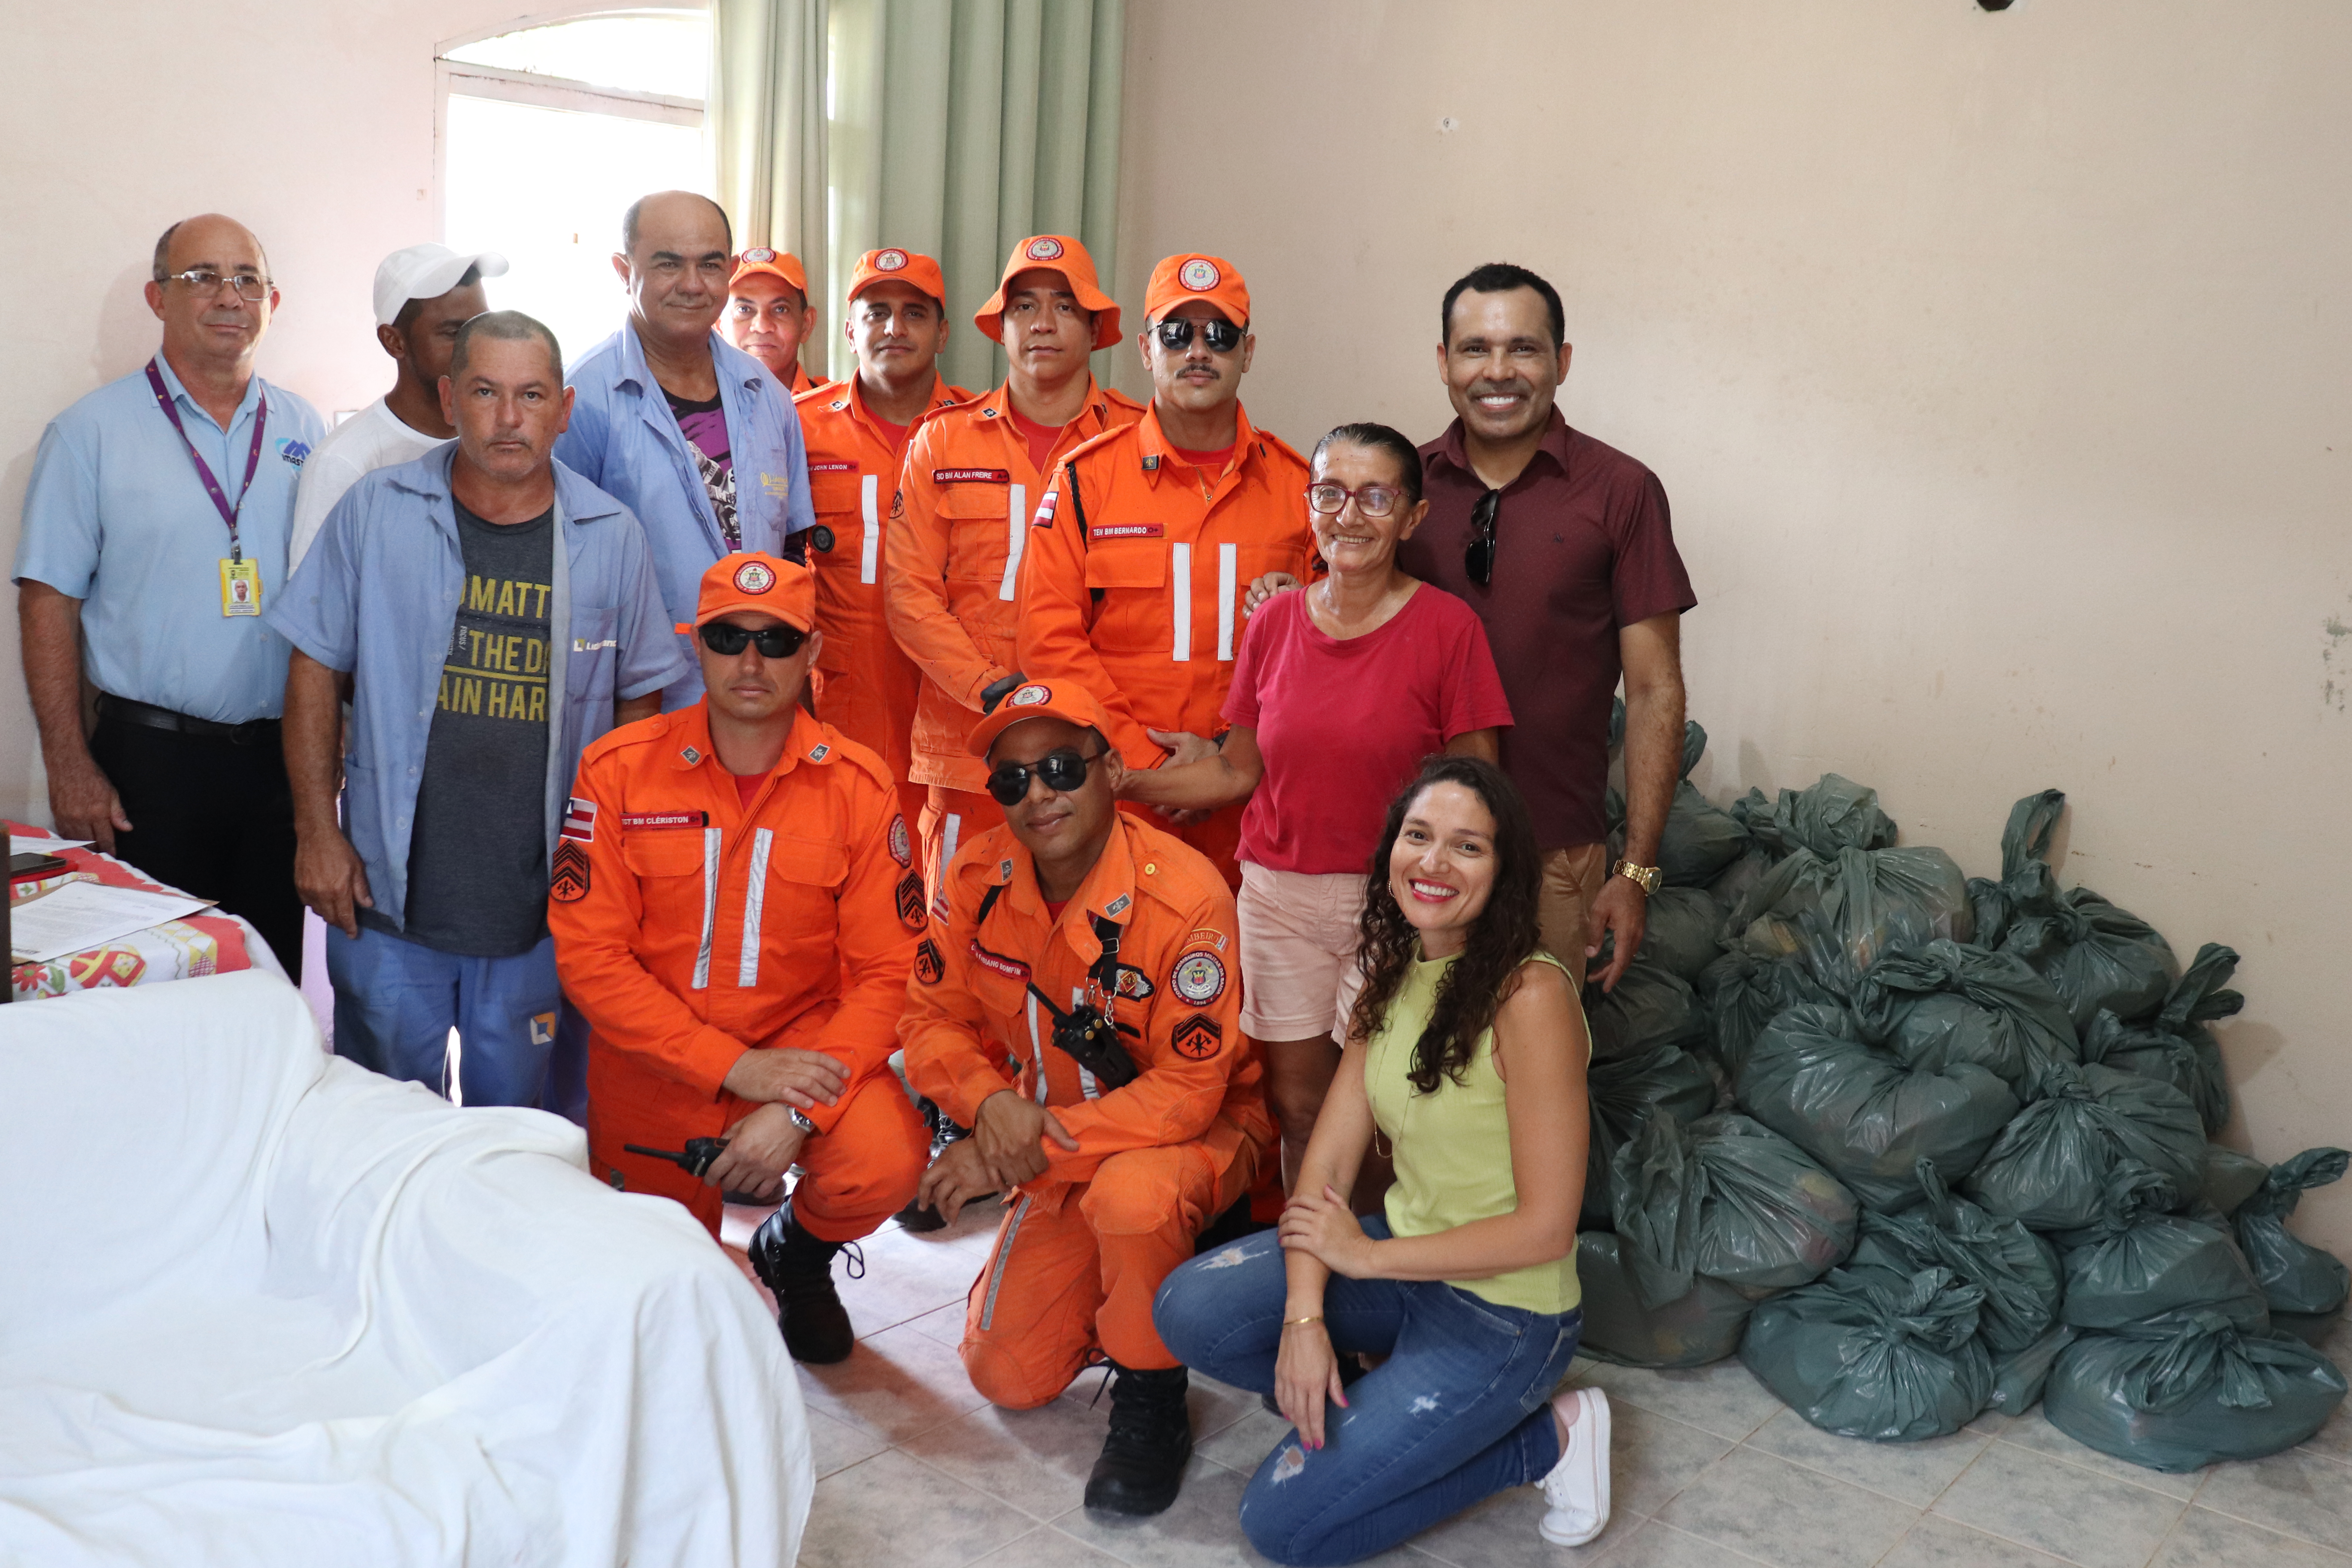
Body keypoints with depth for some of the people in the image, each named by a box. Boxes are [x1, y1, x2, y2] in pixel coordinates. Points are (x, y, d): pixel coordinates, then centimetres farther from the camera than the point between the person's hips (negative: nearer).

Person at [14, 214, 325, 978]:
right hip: (151, 758, -3)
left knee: (273, 972, 10)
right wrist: (68, 768, -10)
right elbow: (49, 602, -3)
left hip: (282, 753, 3)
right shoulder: (91, 432, 0)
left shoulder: (303, 431, 9)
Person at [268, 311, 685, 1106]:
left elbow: (638, 701, 8)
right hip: (387, 897, 0)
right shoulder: (375, 511, -1)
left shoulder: (611, 537, 1)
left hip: (541, 909, 1)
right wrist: (317, 831, -2)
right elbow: (317, 673, 3)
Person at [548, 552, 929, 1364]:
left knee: (885, 1163, -28)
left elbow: (887, 972, -11)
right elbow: (589, 954, -12)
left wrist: (798, 1110, -24)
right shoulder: (620, 770, -10)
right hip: (655, 1059, 1)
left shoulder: (857, 786, -10)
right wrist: (734, 1066, -20)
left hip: (805, 1038, 0)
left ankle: (795, 1251, 9)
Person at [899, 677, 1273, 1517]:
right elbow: (933, 1019, -2)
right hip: (1059, 1153, 5)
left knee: (1133, 1194, -39)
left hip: (1200, 1134, -5)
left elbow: (1187, 1095, -27)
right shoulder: (978, 876, -11)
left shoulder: (1185, 896, -28)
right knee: (1008, 1378, 1)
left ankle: (1151, 1408, -12)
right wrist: (992, 1102, -23)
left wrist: (1029, 1151, -27)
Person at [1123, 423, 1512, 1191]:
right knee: (1295, 1104, 11)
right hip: (1278, 895, 3)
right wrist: (1108, 782, 2)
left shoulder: (1448, 626, -7)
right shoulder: (1274, 620, 4)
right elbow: (1241, 770, 8)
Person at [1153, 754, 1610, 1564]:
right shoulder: (1393, 977, 1)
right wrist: (1305, 1314, -17)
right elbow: (1326, 1163, -3)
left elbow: (1544, 1230, -23)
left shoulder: (1530, 995, -24)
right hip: (1401, 1260, 7)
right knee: (1189, 1311, -8)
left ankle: (1547, 1437, 4)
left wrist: (1368, 1256, -15)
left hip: (1503, 1310, -7)